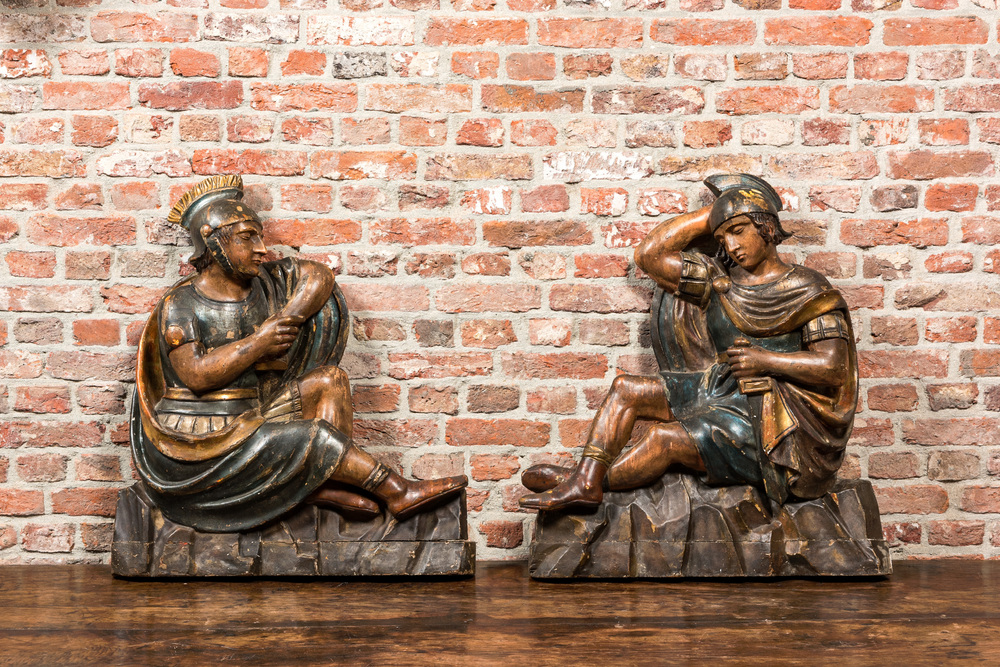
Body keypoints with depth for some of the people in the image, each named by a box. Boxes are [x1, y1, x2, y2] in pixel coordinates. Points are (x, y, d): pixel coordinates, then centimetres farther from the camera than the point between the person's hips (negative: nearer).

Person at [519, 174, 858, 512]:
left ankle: (584, 483, -2)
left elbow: (835, 369, -13)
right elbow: (649, 255, 2)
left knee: (664, 437, -23)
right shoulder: (720, 280, 9)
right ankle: (585, 480, -17)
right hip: (722, 393, 7)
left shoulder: (808, 291, -6)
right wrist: (712, 214, 4)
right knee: (625, 389, -1)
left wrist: (764, 360, -16)